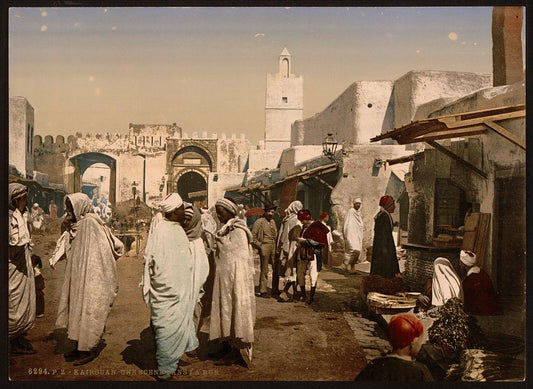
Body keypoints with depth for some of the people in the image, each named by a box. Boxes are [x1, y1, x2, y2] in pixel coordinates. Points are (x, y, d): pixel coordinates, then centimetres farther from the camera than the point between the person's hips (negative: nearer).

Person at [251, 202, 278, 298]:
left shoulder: (273, 222, 18)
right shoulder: (259, 222, -2)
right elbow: (253, 237, -5)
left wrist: (277, 246, 13)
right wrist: (259, 246, -9)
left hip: (274, 247, 6)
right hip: (264, 247, -6)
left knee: (276, 269, 6)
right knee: (264, 270, -2)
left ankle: (275, 291, 16)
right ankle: (263, 291, 6)